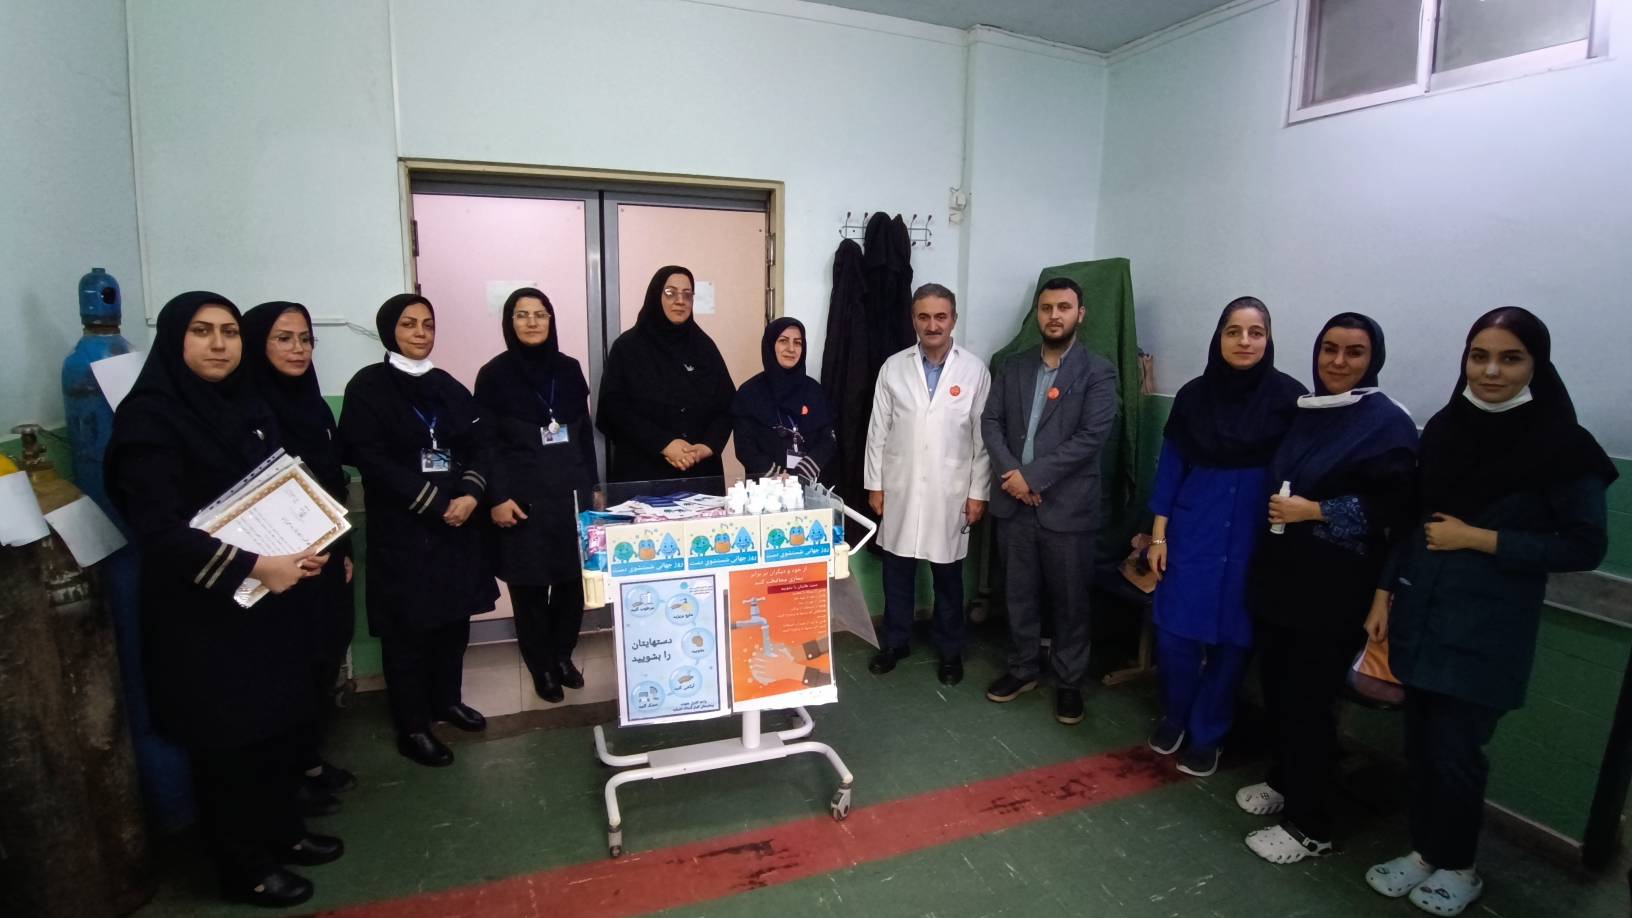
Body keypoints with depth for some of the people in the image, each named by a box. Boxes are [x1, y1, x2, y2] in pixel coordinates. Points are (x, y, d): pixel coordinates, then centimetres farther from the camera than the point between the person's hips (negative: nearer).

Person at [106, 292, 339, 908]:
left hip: (270, 601, 7)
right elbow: (158, 527, -22)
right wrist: (253, 566, -27)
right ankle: (243, 869, 25)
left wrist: (308, 549, -1)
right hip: (203, 613, -7)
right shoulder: (149, 417, -15)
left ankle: (283, 832, 35)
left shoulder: (247, 405, 7)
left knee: (279, 722, 16)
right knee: (227, 738, 7)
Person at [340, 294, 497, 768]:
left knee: (455, 614, 11)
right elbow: (371, 460, -13)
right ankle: (411, 727, 13)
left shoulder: (449, 387, 12)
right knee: (408, 625, 1)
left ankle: (446, 699, 31)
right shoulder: (368, 386, -4)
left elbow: (475, 449, 10)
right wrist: (435, 503, -16)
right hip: (401, 528, -5)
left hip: (456, 523, 5)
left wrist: (470, 495, -9)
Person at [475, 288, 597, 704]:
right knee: (530, 585, 4)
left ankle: (563, 655, 26)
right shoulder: (494, 375, -2)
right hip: (523, 497, -3)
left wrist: (593, 485, 11)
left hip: (571, 492, 3)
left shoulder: (569, 369, 8)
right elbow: (487, 443, -5)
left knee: (573, 578, 6)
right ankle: (541, 666, 20)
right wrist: (497, 497, -12)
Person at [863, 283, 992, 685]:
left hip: (950, 494, -1)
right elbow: (878, 431, 2)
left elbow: (983, 437, -2)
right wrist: (875, 484, 0)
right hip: (899, 490, 1)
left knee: (948, 577, 11)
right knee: (897, 572, 12)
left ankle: (950, 650, 28)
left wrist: (978, 492, -5)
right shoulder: (893, 367, -1)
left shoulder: (975, 371, -4)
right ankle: (895, 642, 30)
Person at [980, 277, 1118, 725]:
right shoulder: (1012, 367, 9)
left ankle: (1069, 680, 25)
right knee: (1019, 594, 14)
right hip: (1014, 502, 4)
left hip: (1067, 506, -3)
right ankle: (1022, 668, 31)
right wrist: (1011, 474, -12)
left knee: (1069, 600, 8)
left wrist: (1032, 475, -17)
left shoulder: (1098, 372, -4)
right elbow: (990, 422, 4)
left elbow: (1091, 436, -14)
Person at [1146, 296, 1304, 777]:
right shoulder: (1194, 394, 0)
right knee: (1175, 631, 1)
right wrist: (1158, 534, 1)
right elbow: (1170, 466, 3)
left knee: (1232, 637, 7)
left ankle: (1206, 735, 27)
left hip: (1256, 534, -1)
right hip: (1193, 528, 1)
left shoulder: (1289, 397, -7)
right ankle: (1173, 716, 28)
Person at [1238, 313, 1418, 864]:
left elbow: (1394, 509, -16)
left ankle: (1310, 826, 17)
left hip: (1334, 593, -6)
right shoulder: (1303, 412, 9)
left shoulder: (1389, 424, -10)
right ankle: (1282, 781, 36)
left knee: (1310, 702, 2)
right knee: (1276, 686, 14)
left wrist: (1314, 512, -17)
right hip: (1279, 578, 6)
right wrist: (1277, 510, 6)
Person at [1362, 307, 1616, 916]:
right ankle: (1424, 849, 31)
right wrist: (1384, 595, 7)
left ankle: (1457, 867, 27)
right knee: (1420, 742, 12)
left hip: (1487, 628, -4)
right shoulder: (1442, 429, 3)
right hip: (1421, 614, 4)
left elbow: (1585, 546, -8)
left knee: (1455, 749, 4)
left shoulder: (1561, 446, -9)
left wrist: (1479, 539, -15)